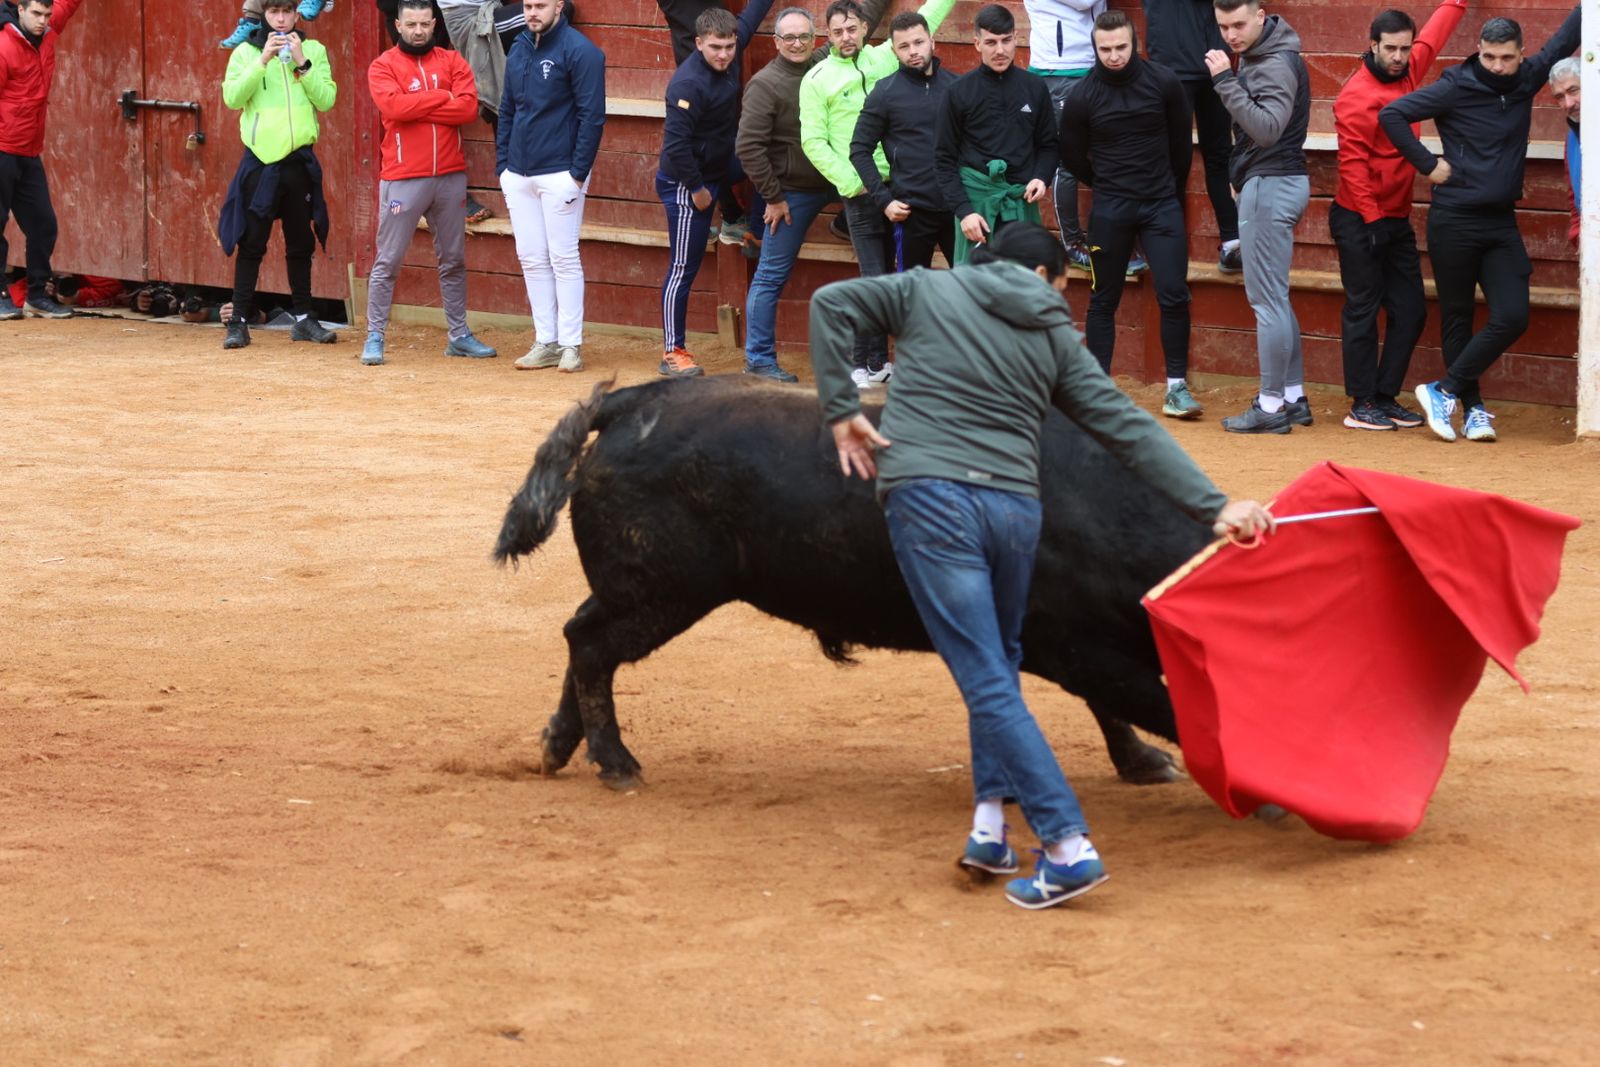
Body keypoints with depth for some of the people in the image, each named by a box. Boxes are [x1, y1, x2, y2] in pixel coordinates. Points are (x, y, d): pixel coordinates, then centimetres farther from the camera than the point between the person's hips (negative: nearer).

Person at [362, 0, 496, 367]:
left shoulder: (452, 62, 8)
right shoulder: (383, 67, 0)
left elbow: (468, 107, -6)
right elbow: (393, 105, -18)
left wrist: (417, 107, -11)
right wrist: (443, 97, -11)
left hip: (450, 177, 4)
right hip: (402, 180, -3)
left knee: (453, 261, 11)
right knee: (387, 262, -1)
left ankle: (459, 336, 19)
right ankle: (374, 338, 1)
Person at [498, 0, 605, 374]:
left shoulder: (579, 51, -9)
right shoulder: (518, 49, 12)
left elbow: (592, 115, -12)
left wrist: (579, 172, -16)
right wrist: (502, 164, 11)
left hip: (559, 175, -7)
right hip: (518, 174, 7)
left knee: (563, 259, -4)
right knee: (532, 259, 7)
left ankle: (570, 345, 1)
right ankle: (546, 343, 12)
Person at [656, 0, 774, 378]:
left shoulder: (728, 61, -3)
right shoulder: (688, 84, -27)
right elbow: (675, 142, -28)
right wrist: (697, 189, -20)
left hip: (715, 172, 8)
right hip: (686, 184, -8)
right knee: (684, 268, -3)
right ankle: (672, 353, 3)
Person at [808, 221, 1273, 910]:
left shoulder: (928, 291, 13)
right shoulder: (1055, 338, 13)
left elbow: (831, 303, 5)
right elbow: (1130, 429, 8)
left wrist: (841, 412, 8)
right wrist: (1213, 506, 6)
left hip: (928, 497, -2)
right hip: (1015, 507, 2)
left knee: (988, 683, -5)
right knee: (998, 662, 26)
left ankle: (1069, 847, -12)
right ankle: (990, 822, 16)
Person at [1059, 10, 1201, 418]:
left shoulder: (1163, 83, -5)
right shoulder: (1082, 98, -7)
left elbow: (1181, 144, 7)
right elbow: (1072, 156, 7)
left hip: (1162, 205, 0)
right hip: (1109, 211, 0)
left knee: (1174, 295, -6)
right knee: (1103, 300, 6)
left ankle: (1177, 386, 2)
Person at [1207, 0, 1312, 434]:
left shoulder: (1277, 65, -17)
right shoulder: (1257, 56, 13)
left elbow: (1266, 128, -28)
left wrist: (1226, 81, -29)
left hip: (1271, 184, -11)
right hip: (1269, 182, 11)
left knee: (1267, 300, -7)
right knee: (1275, 298, 15)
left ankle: (1271, 407, -4)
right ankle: (1293, 397, 20)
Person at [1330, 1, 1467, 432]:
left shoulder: (1409, 73, 7)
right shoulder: (1357, 96, -15)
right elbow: (1352, 162, -19)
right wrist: (1370, 218, -22)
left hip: (1397, 219, 8)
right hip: (1359, 220, -8)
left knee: (1411, 311, 6)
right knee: (1363, 310, -3)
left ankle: (1386, 397, 14)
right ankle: (1362, 405, 0)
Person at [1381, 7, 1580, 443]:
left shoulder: (1526, 81, 4)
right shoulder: (1456, 88, -10)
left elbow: (1566, 37, 15)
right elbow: (1392, 115, -13)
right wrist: (1428, 165, -11)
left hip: (1501, 224, 5)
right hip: (1454, 222, -5)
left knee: (1512, 317, -6)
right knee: (1457, 318, 5)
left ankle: (1445, 391, 2)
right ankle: (1472, 407, 13)